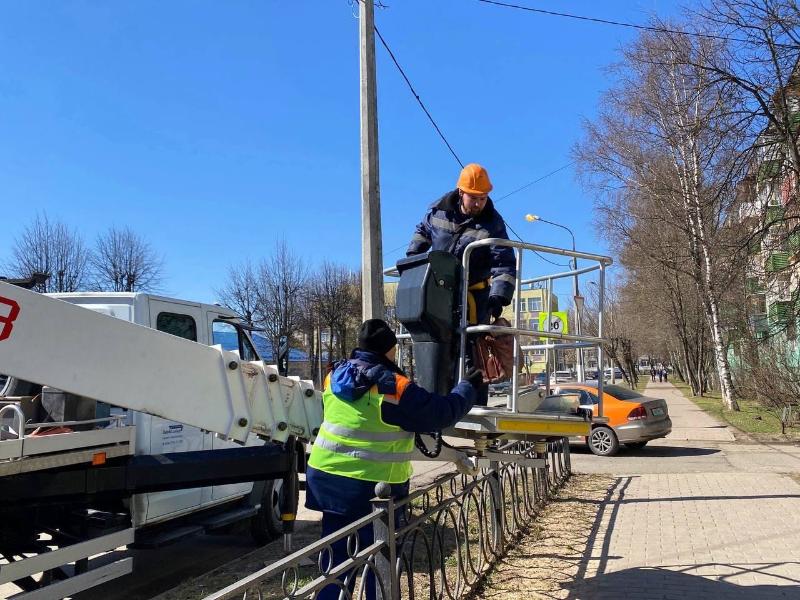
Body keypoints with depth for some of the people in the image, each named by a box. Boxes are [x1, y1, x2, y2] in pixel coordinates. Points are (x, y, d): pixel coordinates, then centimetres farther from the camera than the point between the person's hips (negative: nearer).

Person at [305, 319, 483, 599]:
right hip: (372, 484, -6)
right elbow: (443, 413, -9)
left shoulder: (335, 376, 5)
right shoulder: (395, 387, -17)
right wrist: (467, 386, 8)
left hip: (326, 475, 6)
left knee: (337, 555, 16)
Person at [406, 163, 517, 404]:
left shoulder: (492, 224, -14)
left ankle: (477, 404, -8)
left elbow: (505, 265, -20)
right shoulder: (439, 210, -3)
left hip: (474, 294, -4)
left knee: (471, 348, -12)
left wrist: (499, 296, -32)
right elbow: (423, 231, 19)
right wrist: (411, 257, 8)